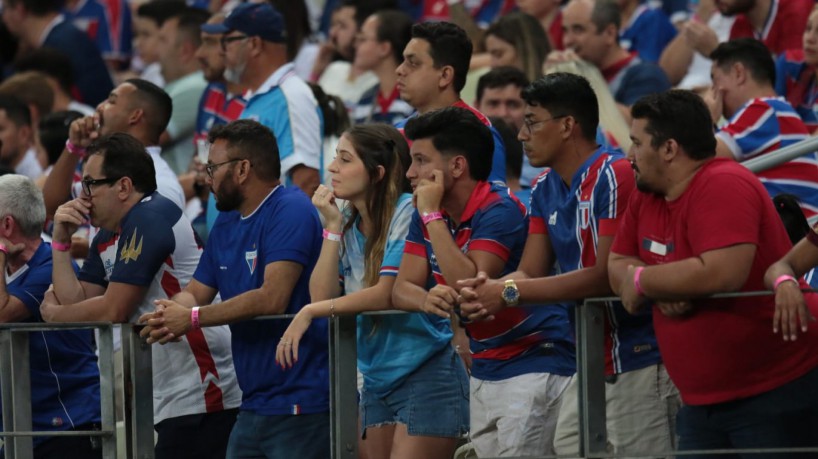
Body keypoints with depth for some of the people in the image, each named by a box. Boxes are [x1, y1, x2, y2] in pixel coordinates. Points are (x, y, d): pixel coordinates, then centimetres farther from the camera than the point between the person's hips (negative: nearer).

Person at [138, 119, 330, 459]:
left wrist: (192, 319, -16)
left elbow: (272, 298, -22)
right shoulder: (226, 224, 18)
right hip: (254, 405, 9)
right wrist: (171, 312, -10)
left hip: (300, 404, -9)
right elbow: (195, 292, 16)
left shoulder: (291, 211, -13)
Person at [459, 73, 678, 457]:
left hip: (638, 364, -9)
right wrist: (488, 289, -16)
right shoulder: (544, 190, 12)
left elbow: (606, 276, -22)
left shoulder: (614, 177, -16)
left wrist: (511, 293, -20)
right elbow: (530, 272, 8)